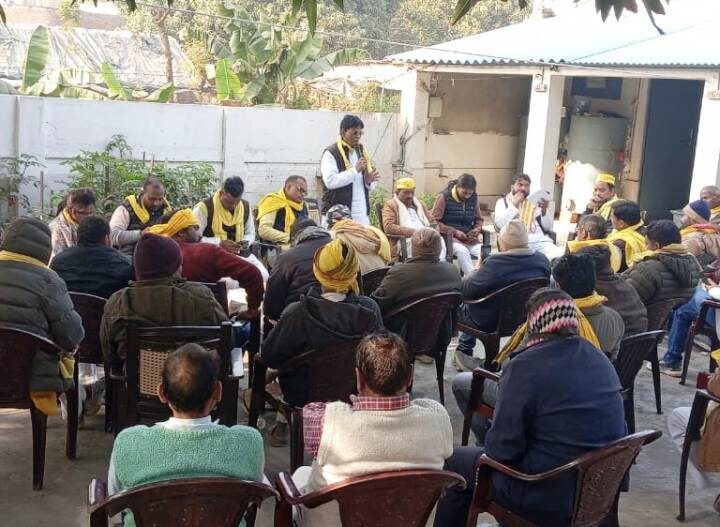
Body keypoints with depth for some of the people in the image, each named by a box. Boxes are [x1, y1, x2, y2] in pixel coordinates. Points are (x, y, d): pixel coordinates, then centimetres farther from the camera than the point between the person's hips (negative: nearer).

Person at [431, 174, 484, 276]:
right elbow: (435, 221, -7)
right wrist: (455, 232, -13)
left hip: (469, 238, 4)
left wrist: (477, 229, -2)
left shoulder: (473, 198, 8)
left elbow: (479, 219, 22)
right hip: (449, 237, -4)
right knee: (462, 251, -36)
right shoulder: (444, 197, -5)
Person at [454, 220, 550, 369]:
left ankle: (464, 349, 33)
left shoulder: (494, 263, -30)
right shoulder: (542, 260, -11)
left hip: (489, 323, -5)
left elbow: (466, 290, -20)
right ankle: (465, 350, 34)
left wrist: (476, 271, 1)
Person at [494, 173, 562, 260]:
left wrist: (544, 210, -5)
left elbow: (547, 228, 13)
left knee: (560, 256, -28)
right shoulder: (502, 202, 16)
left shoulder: (536, 201, 21)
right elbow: (499, 225, -2)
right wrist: (514, 205, -5)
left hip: (540, 241, 2)